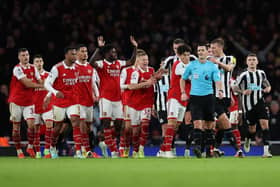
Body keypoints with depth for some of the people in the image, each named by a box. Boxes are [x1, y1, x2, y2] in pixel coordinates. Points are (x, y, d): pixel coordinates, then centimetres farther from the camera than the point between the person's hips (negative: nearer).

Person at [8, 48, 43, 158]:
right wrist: (39, 85, -7)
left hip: (29, 101, 4)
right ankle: (19, 151, 10)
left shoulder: (33, 68, 7)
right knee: (16, 127, 1)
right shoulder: (17, 69, -12)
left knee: (31, 124, -10)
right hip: (16, 101, -4)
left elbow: (40, 82, 13)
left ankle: (30, 147, 6)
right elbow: (26, 83, -18)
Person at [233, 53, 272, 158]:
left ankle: (266, 150, -17)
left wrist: (268, 88, 0)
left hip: (260, 102, 2)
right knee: (252, 128, 5)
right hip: (248, 105, -2)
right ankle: (248, 139, 42)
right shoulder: (244, 75, -5)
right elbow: (234, 88, -2)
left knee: (265, 124, -15)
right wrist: (243, 91, -20)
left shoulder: (261, 73, 7)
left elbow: (267, 84, 23)